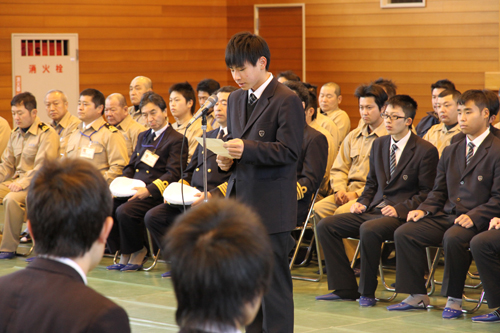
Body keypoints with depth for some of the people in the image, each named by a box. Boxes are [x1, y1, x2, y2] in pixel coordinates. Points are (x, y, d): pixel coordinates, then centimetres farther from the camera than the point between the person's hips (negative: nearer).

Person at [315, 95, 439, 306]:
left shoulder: (426, 151, -5)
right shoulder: (379, 144, 16)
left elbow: (427, 193, -6)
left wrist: (399, 209, -17)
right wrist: (363, 202, 4)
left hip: (401, 215, -7)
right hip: (373, 209, 7)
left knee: (368, 229, -37)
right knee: (325, 226, -8)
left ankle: (367, 293, -19)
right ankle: (345, 288, -5)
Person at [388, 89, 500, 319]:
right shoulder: (450, 152, 20)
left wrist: (473, 217, -22)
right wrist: (424, 209, 0)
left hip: (478, 221, -7)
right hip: (446, 216, 7)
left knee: (453, 238, -37)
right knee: (404, 233, -12)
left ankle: (454, 300, -21)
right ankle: (417, 296, -7)